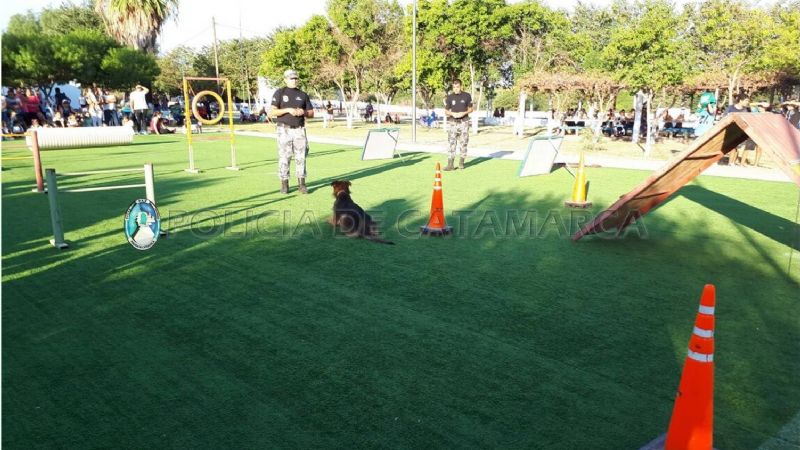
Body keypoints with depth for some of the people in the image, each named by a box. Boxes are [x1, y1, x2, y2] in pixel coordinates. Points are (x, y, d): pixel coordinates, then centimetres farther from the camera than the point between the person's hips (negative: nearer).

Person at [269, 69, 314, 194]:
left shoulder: (303, 95, 12)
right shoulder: (279, 93, 2)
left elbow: (311, 113, 13)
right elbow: (272, 112, -8)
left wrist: (303, 112, -8)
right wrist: (288, 110, -19)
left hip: (299, 130, 3)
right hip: (284, 130, -3)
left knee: (301, 157, 0)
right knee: (284, 157, -1)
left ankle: (301, 184, 4)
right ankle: (284, 184, 6)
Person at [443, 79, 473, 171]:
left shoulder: (467, 96, 2)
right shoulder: (449, 97, 3)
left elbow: (470, 109, 8)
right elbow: (446, 111, 7)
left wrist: (464, 113, -11)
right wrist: (452, 113, -13)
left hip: (464, 122, 0)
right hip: (453, 122, 0)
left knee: (463, 143, 3)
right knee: (451, 143, -6)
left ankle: (461, 162, 15)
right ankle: (450, 164, -7)